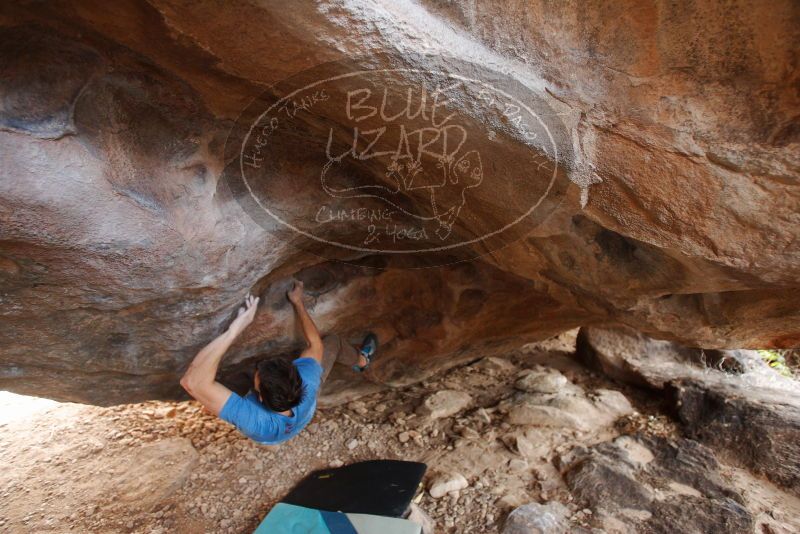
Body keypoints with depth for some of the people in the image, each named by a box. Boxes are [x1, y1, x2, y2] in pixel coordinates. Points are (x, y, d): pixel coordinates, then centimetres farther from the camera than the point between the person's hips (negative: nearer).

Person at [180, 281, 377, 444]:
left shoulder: (253, 420, -53)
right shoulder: (307, 385, -46)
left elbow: (193, 381, -60)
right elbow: (315, 343, -26)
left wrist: (234, 330, -64)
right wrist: (298, 302, -19)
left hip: (265, 412, 0)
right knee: (332, 342, 9)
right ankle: (361, 359, 43)